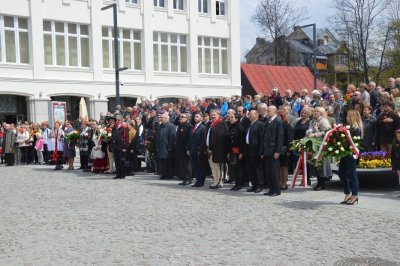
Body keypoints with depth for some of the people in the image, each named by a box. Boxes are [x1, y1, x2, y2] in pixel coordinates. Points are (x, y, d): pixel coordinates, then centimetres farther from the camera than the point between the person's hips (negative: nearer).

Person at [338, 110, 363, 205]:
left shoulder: (356, 129, -12)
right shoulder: (348, 127, 12)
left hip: (351, 154, -9)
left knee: (351, 174, 0)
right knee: (342, 173, 11)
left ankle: (354, 195, 12)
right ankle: (347, 194, 22)